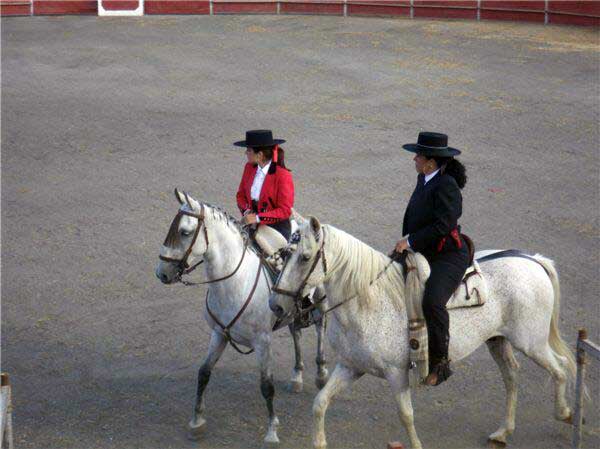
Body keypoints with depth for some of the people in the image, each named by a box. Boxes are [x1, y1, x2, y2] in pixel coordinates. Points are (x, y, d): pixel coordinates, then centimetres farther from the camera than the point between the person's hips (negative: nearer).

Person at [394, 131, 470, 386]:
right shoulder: (423, 180, 10)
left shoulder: (446, 186, -19)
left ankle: (440, 362, -22)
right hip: (424, 254, 11)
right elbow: (411, 214, 22)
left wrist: (411, 241, -21)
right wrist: (406, 240, 11)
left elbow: (443, 225, -25)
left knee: (432, 301, -32)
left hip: (449, 256, -11)